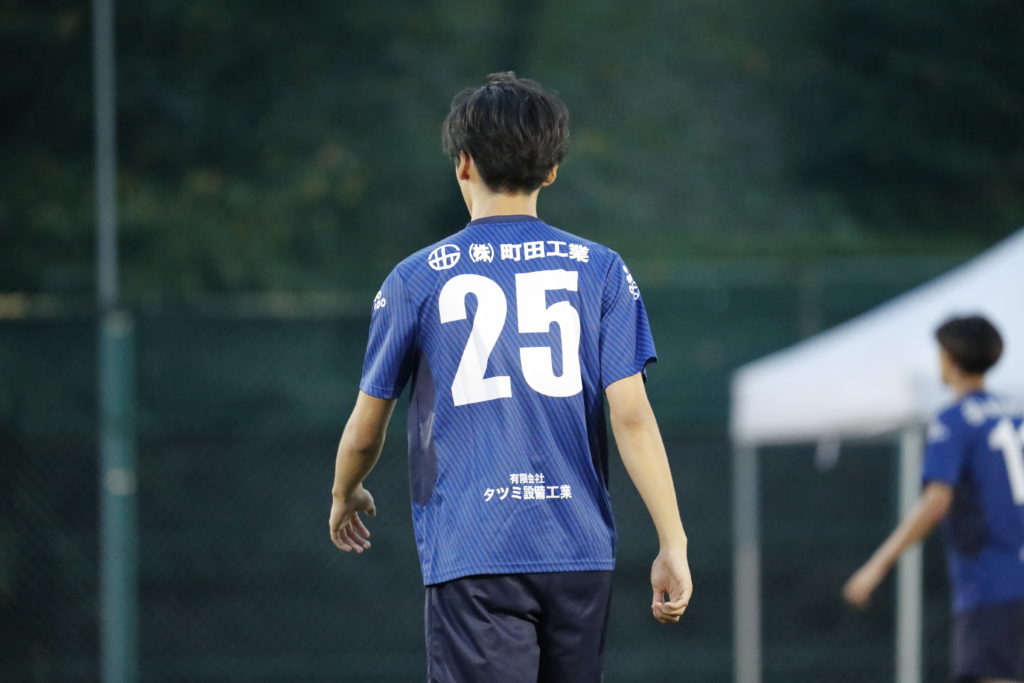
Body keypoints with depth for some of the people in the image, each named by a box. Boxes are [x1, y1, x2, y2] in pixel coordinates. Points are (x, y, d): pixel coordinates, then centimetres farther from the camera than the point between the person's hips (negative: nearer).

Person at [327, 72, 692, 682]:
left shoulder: (416, 281, 2)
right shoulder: (599, 270, 4)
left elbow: (365, 432, 11)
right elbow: (632, 416, -3)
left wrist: (346, 497, 32)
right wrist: (673, 544, -2)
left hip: (473, 559, -3)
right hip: (582, 554, 3)